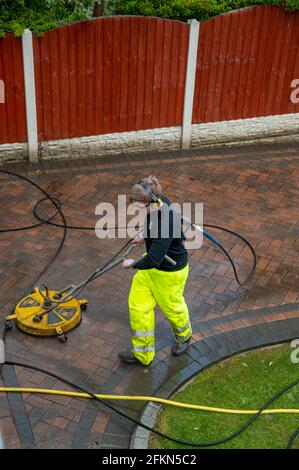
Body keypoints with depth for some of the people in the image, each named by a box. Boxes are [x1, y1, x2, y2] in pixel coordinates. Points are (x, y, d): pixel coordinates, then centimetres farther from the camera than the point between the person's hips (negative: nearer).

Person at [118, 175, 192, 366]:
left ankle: (183, 336, 55)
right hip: (151, 264, 8)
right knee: (138, 306, 13)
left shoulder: (166, 222, -39)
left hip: (170, 272, -8)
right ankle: (142, 354, 32)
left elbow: (154, 260, -38)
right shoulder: (159, 202, -13)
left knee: (172, 308, 20)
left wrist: (133, 264, -20)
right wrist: (146, 236, 3)